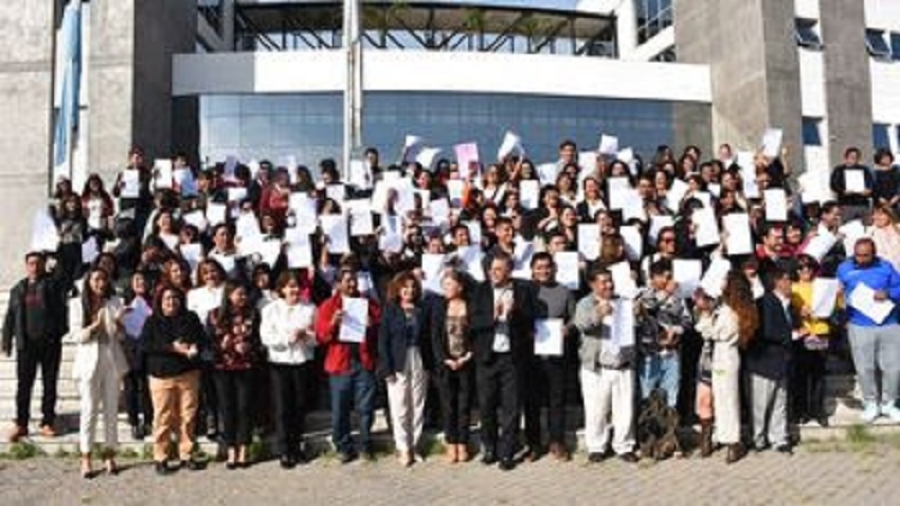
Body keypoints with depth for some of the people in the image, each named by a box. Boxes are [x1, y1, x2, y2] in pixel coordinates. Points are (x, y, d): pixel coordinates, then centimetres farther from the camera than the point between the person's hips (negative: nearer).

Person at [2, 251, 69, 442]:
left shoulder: (52, 282, 7)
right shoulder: (18, 290, 12)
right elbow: (10, 317, 12)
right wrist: (7, 342, 8)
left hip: (50, 342, -1)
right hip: (26, 344, 1)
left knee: (50, 384, 3)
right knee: (24, 384, 1)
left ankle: (47, 423, 11)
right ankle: (21, 424, 7)